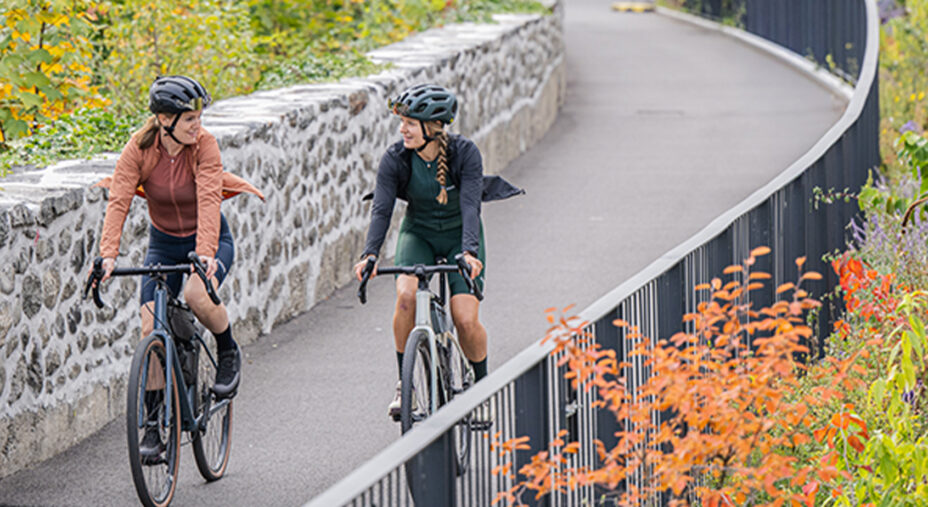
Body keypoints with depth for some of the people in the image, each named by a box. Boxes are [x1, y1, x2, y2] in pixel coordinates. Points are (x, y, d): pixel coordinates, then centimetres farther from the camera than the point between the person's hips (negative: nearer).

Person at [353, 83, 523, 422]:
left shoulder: (465, 153, -24)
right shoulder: (395, 159, -19)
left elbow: (470, 206, -31)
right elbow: (381, 209, -25)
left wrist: (470, 251, -47)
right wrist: (370, 254, -40)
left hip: (459, 234, -2)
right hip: (418, 232, 2)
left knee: (466, 320, -15)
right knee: (406, 296, -27)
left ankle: (482, 385, 12)